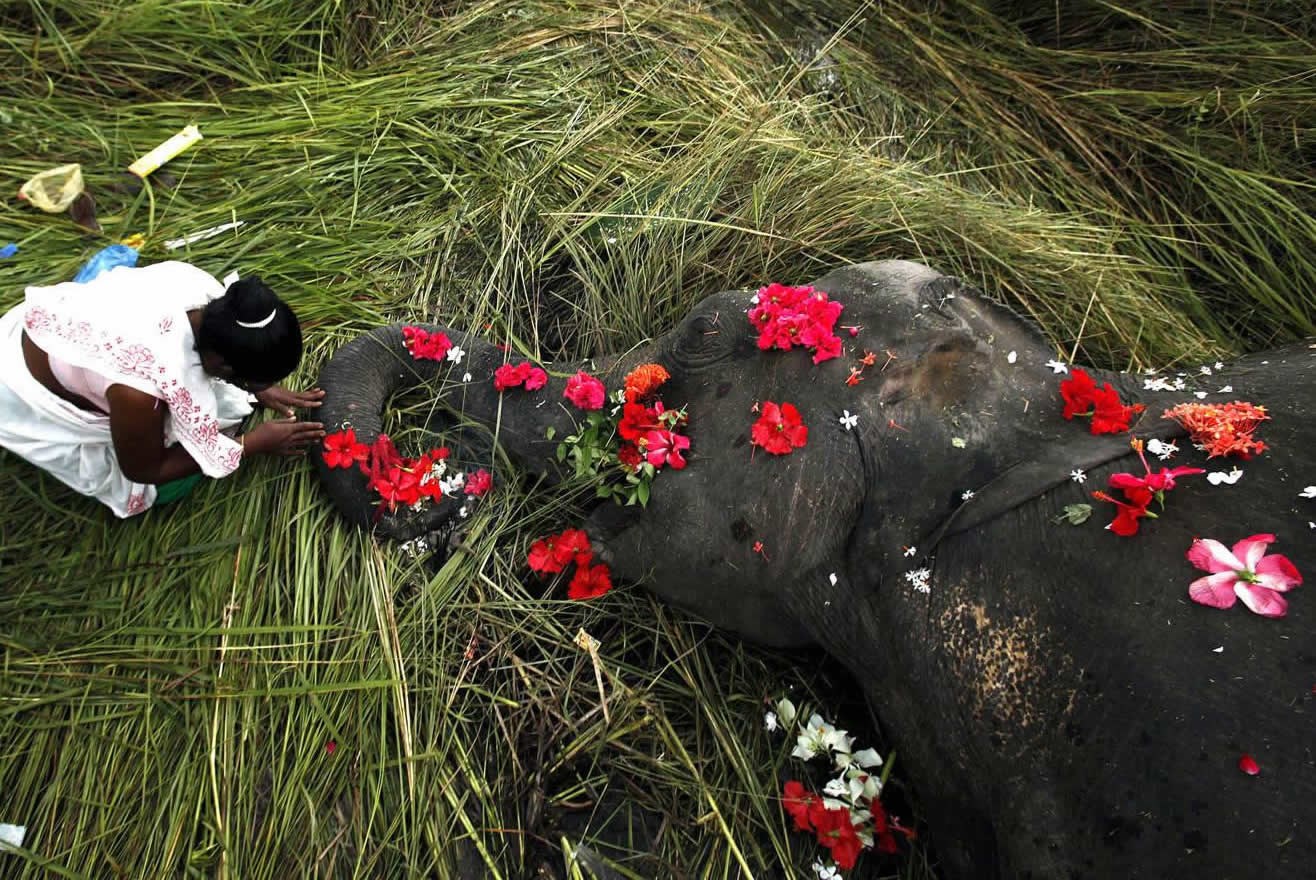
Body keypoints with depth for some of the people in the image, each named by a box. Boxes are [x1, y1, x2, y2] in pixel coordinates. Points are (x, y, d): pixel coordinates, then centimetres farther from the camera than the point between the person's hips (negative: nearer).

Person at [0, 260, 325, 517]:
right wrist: (253, 443, -20)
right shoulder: (139, 391, -43)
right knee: (169, 485, -3)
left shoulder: (205, 287, -26)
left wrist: (260, 385, -7)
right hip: (27, 396, -6)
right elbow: (143, 470, -21)